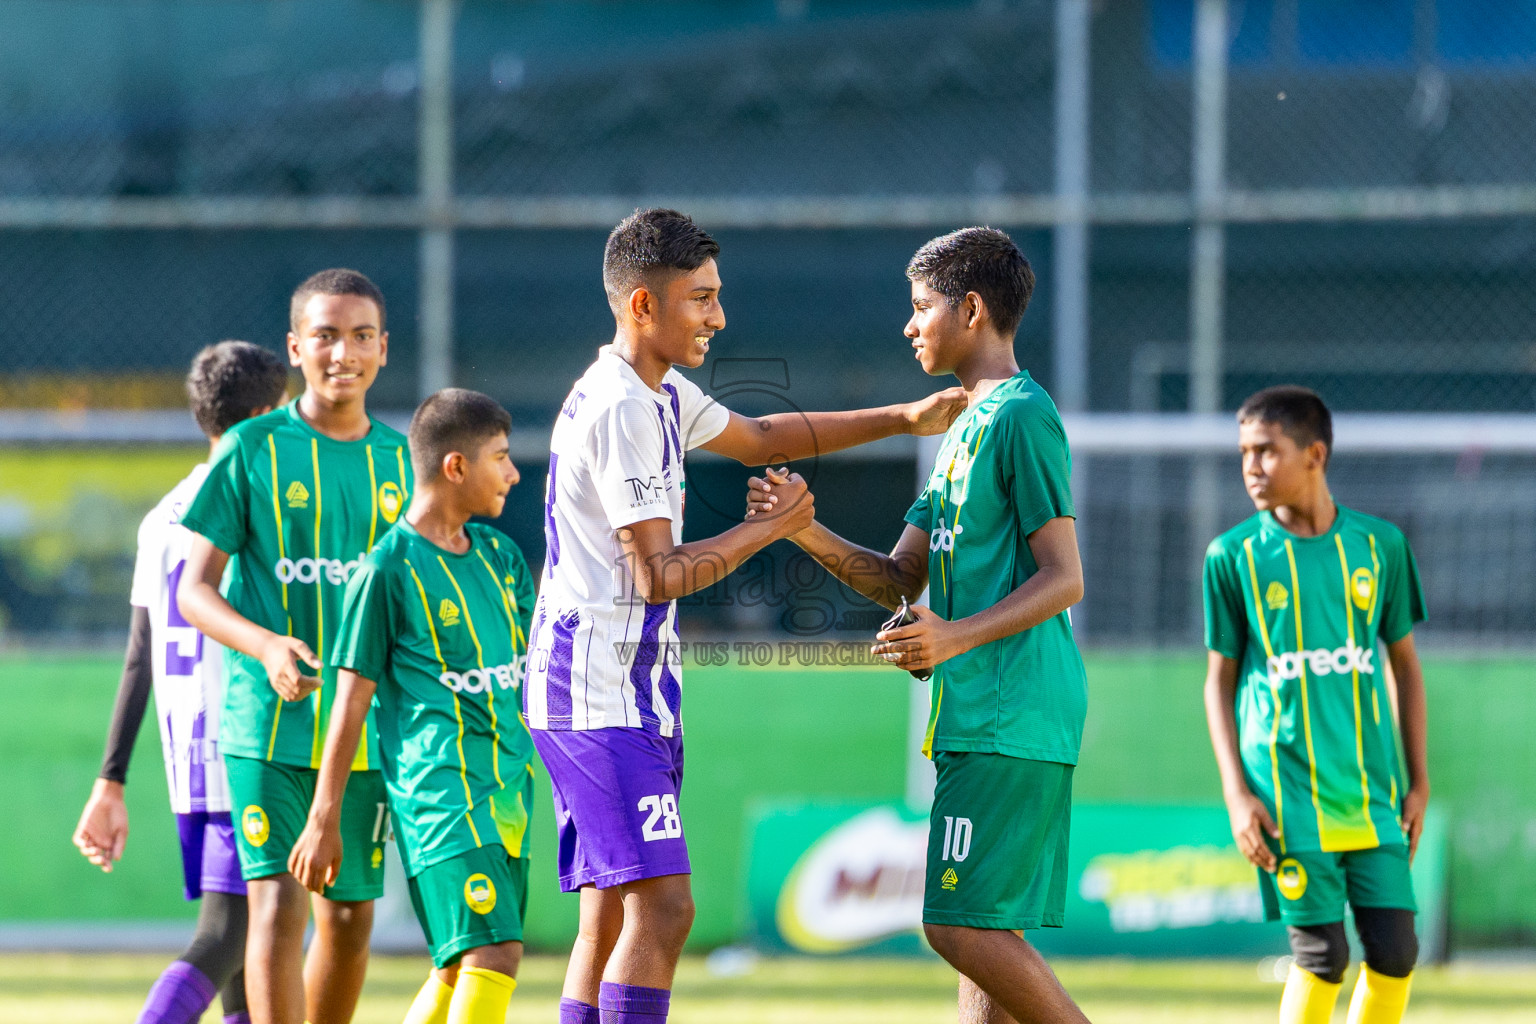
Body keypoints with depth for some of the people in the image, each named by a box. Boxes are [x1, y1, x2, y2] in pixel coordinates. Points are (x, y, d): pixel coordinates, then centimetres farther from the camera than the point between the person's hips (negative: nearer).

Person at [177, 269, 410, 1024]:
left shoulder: (402, 461, 9)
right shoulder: (251, 451, -2)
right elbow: (194, 591, -3)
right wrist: (266, 647, -21)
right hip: (268, 722, -4)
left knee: (349, 915, 8)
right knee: (277, 901, -13)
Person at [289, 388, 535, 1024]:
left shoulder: (500, 555, 14)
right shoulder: (388, 568, -7)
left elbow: (537, 657, 26)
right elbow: (351, 700, -5)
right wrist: (324, 821, -5)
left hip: (506, 788, 8)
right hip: (439, 787, -8)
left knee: (463, 965, 10)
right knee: (491, 955, -19)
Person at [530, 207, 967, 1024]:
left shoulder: (659, 395, 15)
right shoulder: (620, 411, -17)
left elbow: (761, 438, 32)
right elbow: (659, 574, -20)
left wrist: (902, 419, 26)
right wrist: (771, 528, -9)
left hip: (622, 687, 10)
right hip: (600, 688, -10)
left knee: (612, 920, 9)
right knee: (661, 905, -17)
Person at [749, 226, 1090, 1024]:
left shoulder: (1022, 415, -9)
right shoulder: (967, 426, 21)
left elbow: (1063, 579, -15)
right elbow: (900, 581, 18)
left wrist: (958, 636, -27)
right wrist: (809, 534, 3)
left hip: (1013, 718, -10)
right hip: (975, 719, 10)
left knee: (963, 925, -13)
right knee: (982, 931, 7)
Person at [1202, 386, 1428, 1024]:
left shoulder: (1379, 545, 5)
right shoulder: (1232, 556, 1)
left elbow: (1404, 665, 14)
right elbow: (1220, 682, 6)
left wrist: (1418, 780, 9)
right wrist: (1236, 794, -3)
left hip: (1372, 791, 2)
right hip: (1288, 794, -2)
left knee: (1395, 952, -4)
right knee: (1321, 955, -6)